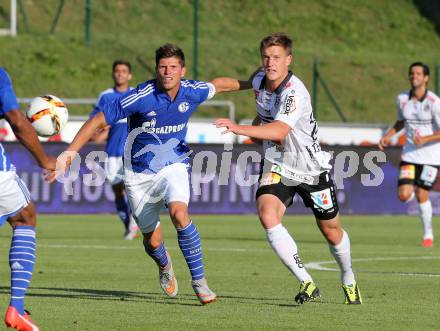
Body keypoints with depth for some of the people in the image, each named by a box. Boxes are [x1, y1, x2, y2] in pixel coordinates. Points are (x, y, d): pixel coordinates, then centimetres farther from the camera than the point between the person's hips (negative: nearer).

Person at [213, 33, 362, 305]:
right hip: (276, 166, 5)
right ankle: (307, 283, -20)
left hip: (311, 168, -5)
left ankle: (348, 280, 41)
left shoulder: (294, 92, -27)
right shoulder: (260, 80, -3)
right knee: (267, 216, -24)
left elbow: (280, 131, -43)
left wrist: (239, 128, -51)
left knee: (331, 231, 10)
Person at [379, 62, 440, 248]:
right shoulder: (402, 99, 2)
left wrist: (425, 139, -28)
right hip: (409, 154, 4)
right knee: (404, 195, -10)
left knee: (422, 196, -6)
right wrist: (387, 136, 6)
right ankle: (413, 187, 29)